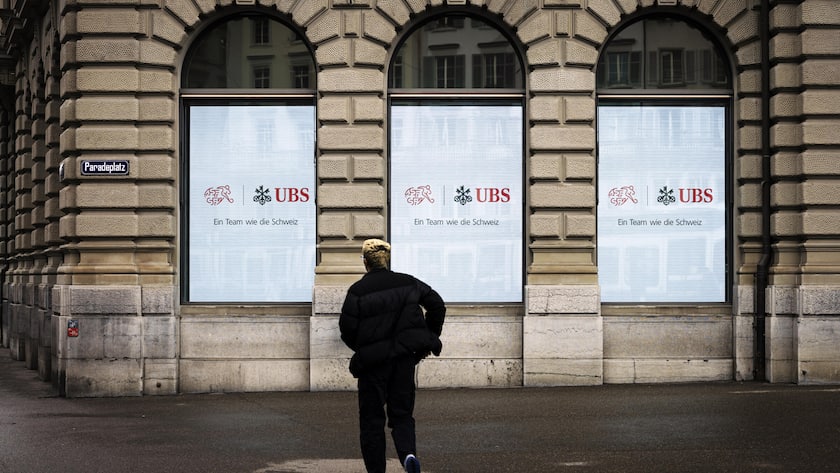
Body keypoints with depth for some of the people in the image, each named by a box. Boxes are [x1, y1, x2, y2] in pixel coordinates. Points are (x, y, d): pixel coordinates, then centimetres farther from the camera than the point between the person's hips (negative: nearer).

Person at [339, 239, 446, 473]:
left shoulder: (357, 291, -7)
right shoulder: (408, 283, 4)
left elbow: (347, 330, -8)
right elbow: (437, 306, 5)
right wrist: (429, 340, 13)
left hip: (372, 361, -3)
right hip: (404, 357, 3)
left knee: (371, 419, 8)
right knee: (402, 414, 11)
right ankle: (408, 452, -16)